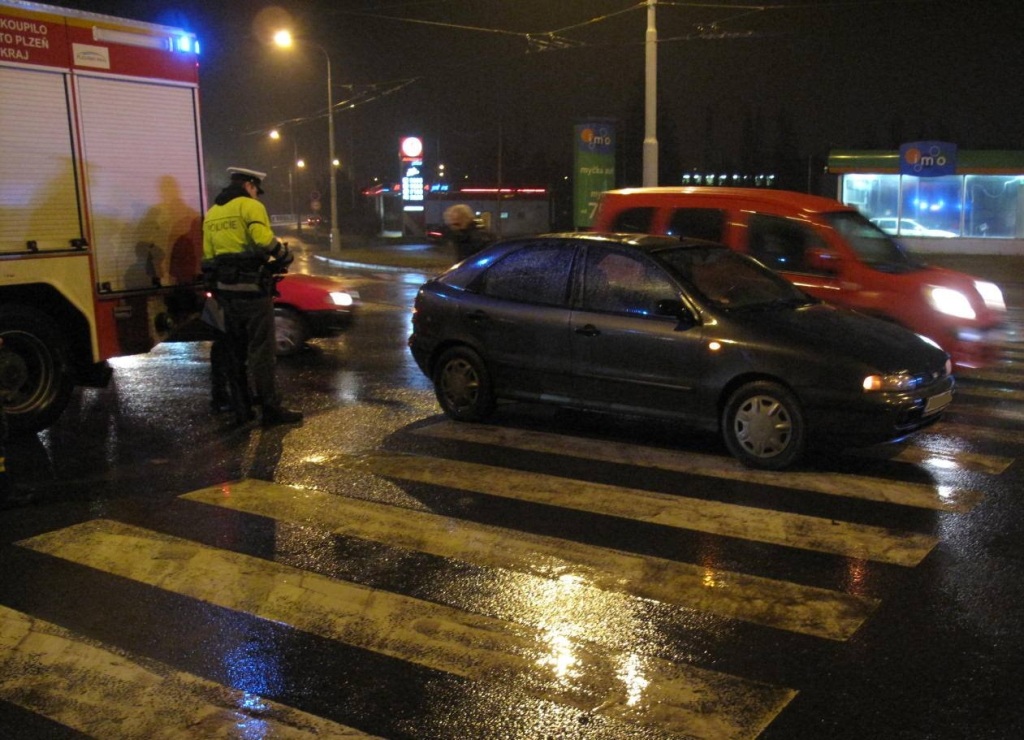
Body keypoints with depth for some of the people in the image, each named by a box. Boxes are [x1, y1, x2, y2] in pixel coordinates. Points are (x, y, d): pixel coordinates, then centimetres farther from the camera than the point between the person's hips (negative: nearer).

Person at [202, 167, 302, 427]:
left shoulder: (212, 214, 16)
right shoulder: (250, 206, -7)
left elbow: (209, 257, 15)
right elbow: (264, 239, -23)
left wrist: (218, 289, 19)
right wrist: (284, 256, -6)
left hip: (226, 290, 7)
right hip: (253, 290, -7)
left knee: (235, 352, 13)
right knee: (261, 351, -3)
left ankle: (241, 409, 18)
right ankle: (271, 409, -1)